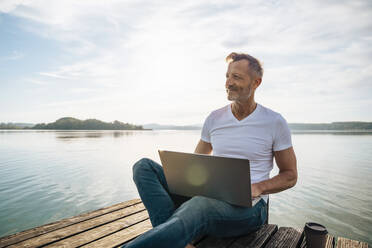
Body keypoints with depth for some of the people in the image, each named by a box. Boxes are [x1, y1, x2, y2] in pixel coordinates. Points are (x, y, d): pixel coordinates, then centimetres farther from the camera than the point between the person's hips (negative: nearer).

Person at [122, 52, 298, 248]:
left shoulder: (275, 122, -2)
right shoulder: (214, 119, 7)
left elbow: (290, 176, 4)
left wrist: (257, 187, -14)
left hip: (248, 206, -4)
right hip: (210, 197, 5)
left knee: (199, 206, -42)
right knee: (144, 166, -13)